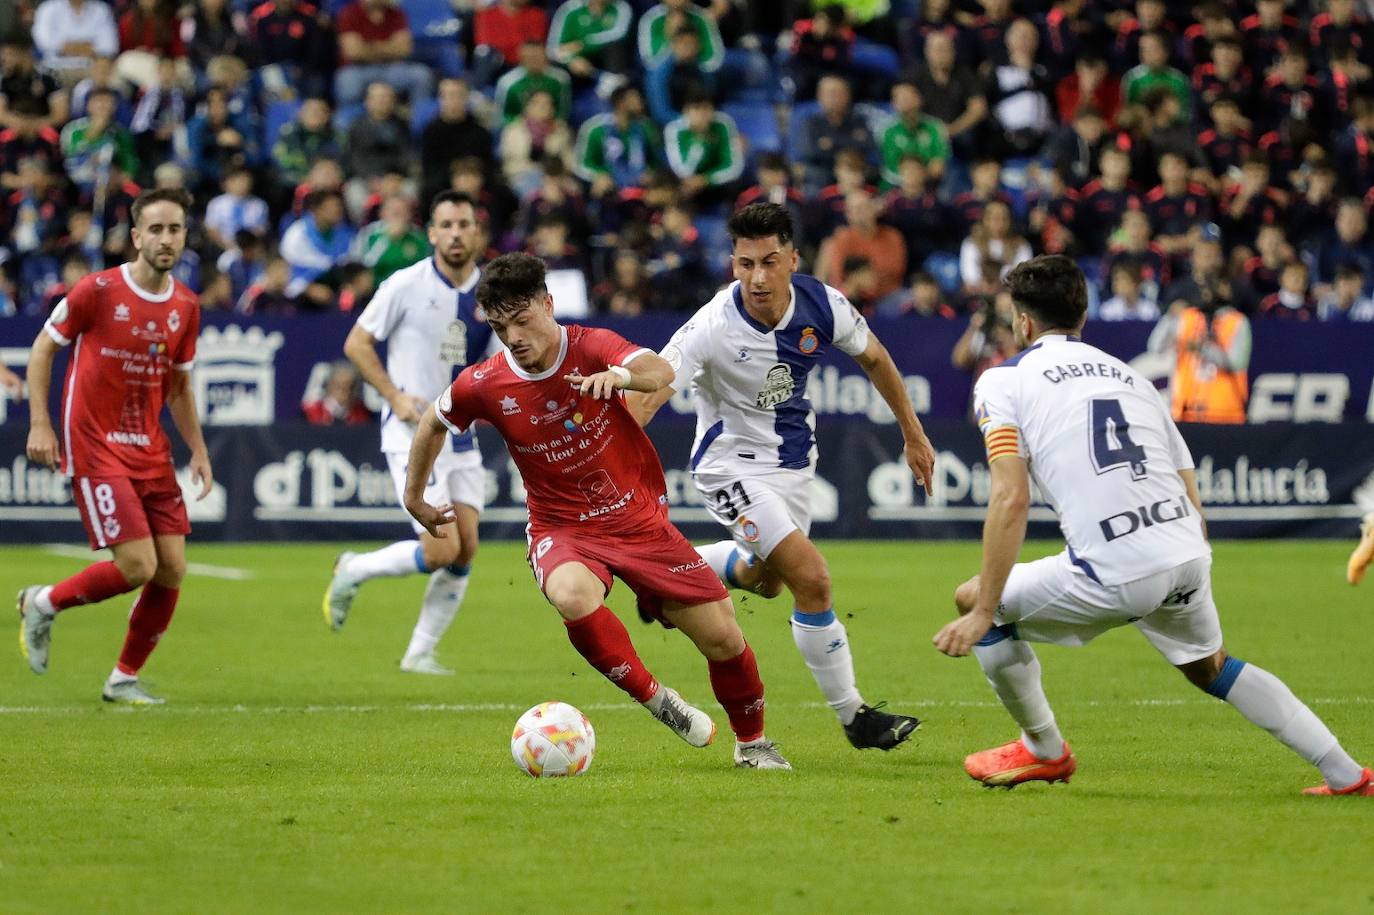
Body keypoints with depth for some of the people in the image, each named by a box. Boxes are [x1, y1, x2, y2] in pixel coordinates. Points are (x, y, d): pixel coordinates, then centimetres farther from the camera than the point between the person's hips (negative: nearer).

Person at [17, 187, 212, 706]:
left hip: (151, 453, 6)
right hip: (96, 449, -6)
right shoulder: (98, 291, -11)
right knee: (138, 566, -15)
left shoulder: (185, 307, 6)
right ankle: (43, 604, 11)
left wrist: (198, 450, 12)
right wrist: (39, 424, -9)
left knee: (172, 570, -1)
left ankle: (124, 680, 15)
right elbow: (43, 348, -1)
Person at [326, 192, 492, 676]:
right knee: (442, 550, -14)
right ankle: (352, 571, 12)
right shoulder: (407, 284, -9)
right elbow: (356, 344, -3)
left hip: (461, 436, 5)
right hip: (412, 434, -5)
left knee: (465, 550, -1)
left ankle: (420, 653, 12)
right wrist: (395, 396, -12)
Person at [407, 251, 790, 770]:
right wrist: (415, 499, 19)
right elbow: (433, 422, 12)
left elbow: (660, 372, -34)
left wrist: (621, 375, -56)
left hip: (639, 516, 0)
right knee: (573, 597, -38)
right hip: (562, 529, 0)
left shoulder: (590, 348, -14)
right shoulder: (483, 386, -9)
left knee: (723, 637, -2)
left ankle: (751, 742, 28)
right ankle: (655, 700, -17)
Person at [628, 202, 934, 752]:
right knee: (812, 579, -18)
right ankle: (853, 716, -5)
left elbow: (873, 359, 4)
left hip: (793, 457, 6)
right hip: (733, 464, -6)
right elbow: (647, 397, -34)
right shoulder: (713, 328, -29)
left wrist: (913, 434, 11)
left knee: (766, 580, 24)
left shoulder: (822, 305, -16)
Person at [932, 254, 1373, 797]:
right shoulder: (1130, 375, 24)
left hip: (1114, 571, -6)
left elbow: (1011, 498, -7)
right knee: (1210, 668, 33)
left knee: (973, 601, 17)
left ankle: (1044, 750, 29)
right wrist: (1187, 591, 31)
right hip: (1187, 555, 6)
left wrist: (983, 611, -7)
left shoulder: (1004, 381, 7)